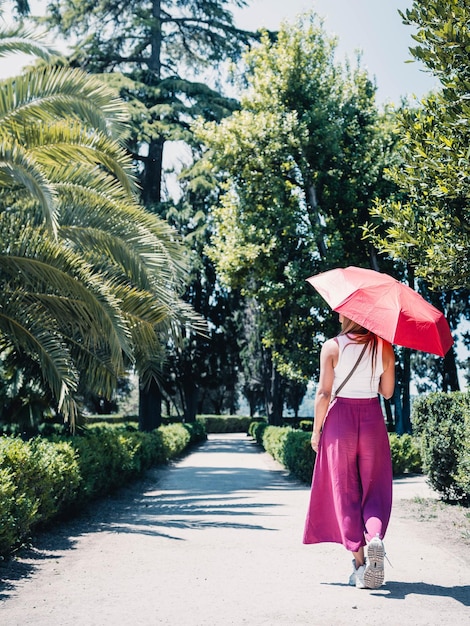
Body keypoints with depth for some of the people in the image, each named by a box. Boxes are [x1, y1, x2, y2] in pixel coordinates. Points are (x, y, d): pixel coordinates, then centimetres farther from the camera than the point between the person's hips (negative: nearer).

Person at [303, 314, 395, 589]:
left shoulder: (332, 347, -5)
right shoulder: (384, 347, 2)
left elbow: (324, 393, -7)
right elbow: (388, 391, 5)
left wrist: (316, 429, 2)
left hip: (340, 419, -1)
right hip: (372, 419, 2)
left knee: (346, 491, 6)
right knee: (375, 488, 9)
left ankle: (359, 560, 3)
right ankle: (375, 536, -19)